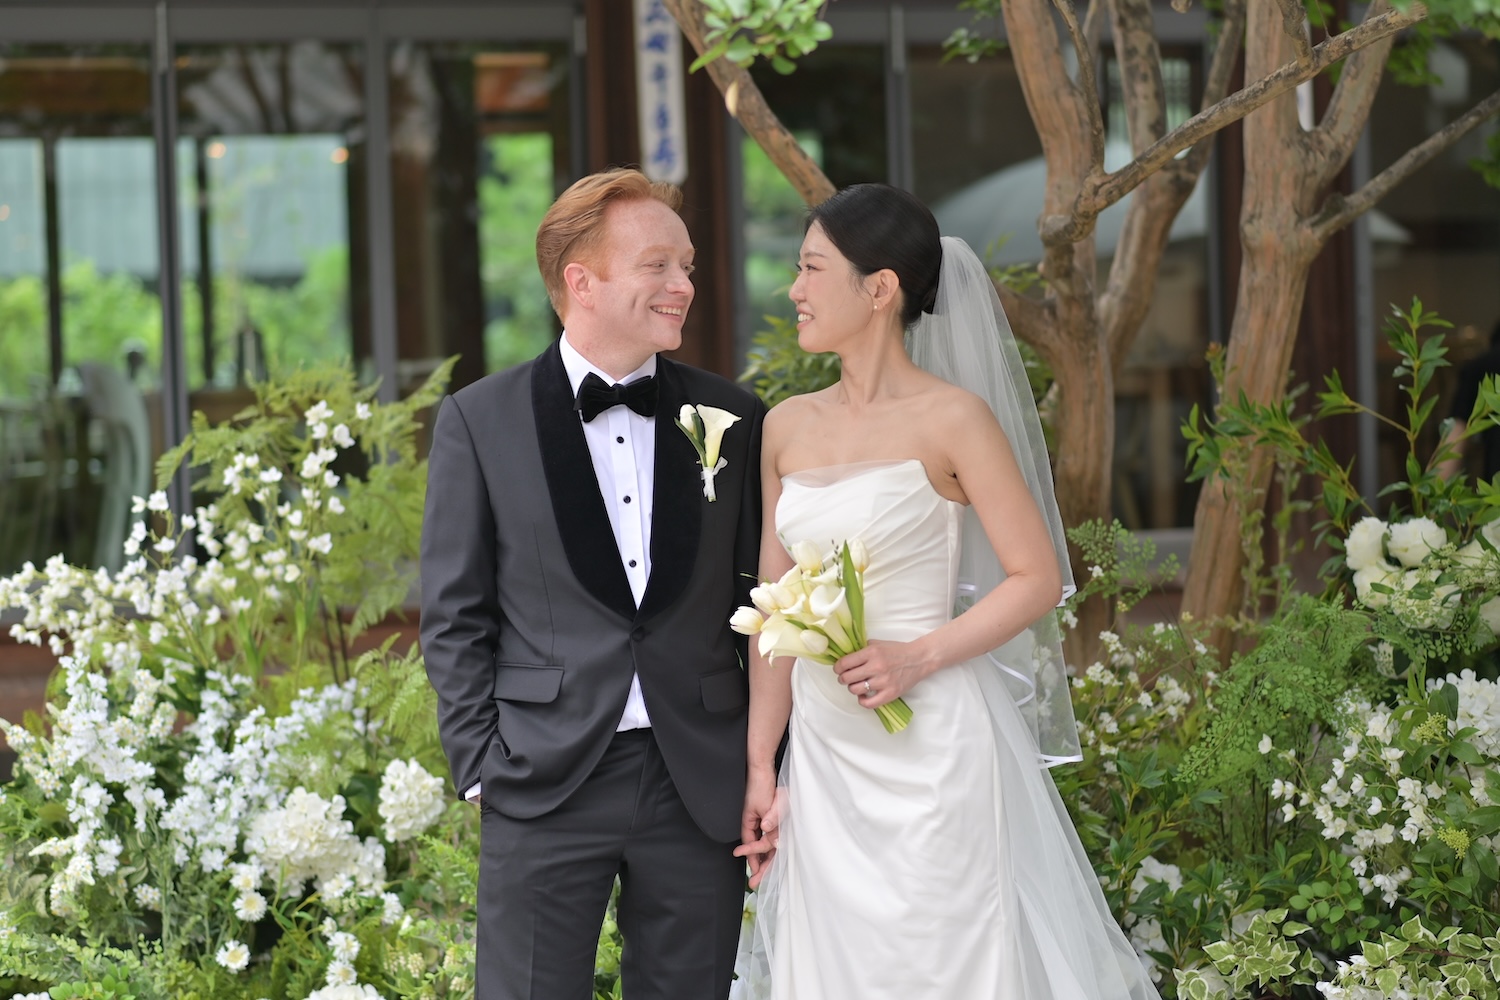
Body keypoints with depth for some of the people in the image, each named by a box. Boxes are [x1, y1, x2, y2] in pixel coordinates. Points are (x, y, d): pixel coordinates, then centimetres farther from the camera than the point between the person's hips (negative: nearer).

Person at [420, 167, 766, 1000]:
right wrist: (480, 765, -4)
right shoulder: (479, 422, 1)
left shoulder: (733, 419, 7)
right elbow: (454, 613, 2)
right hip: (546, 780, -2)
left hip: (702, 788, 2)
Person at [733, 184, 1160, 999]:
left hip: (934, 750, -5)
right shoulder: (787, 428, 9)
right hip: (822, 754, 5)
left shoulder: (951, 420, -7)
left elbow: (1038, 578, -8)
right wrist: (761, 767, 8)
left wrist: (918, 658, -19)